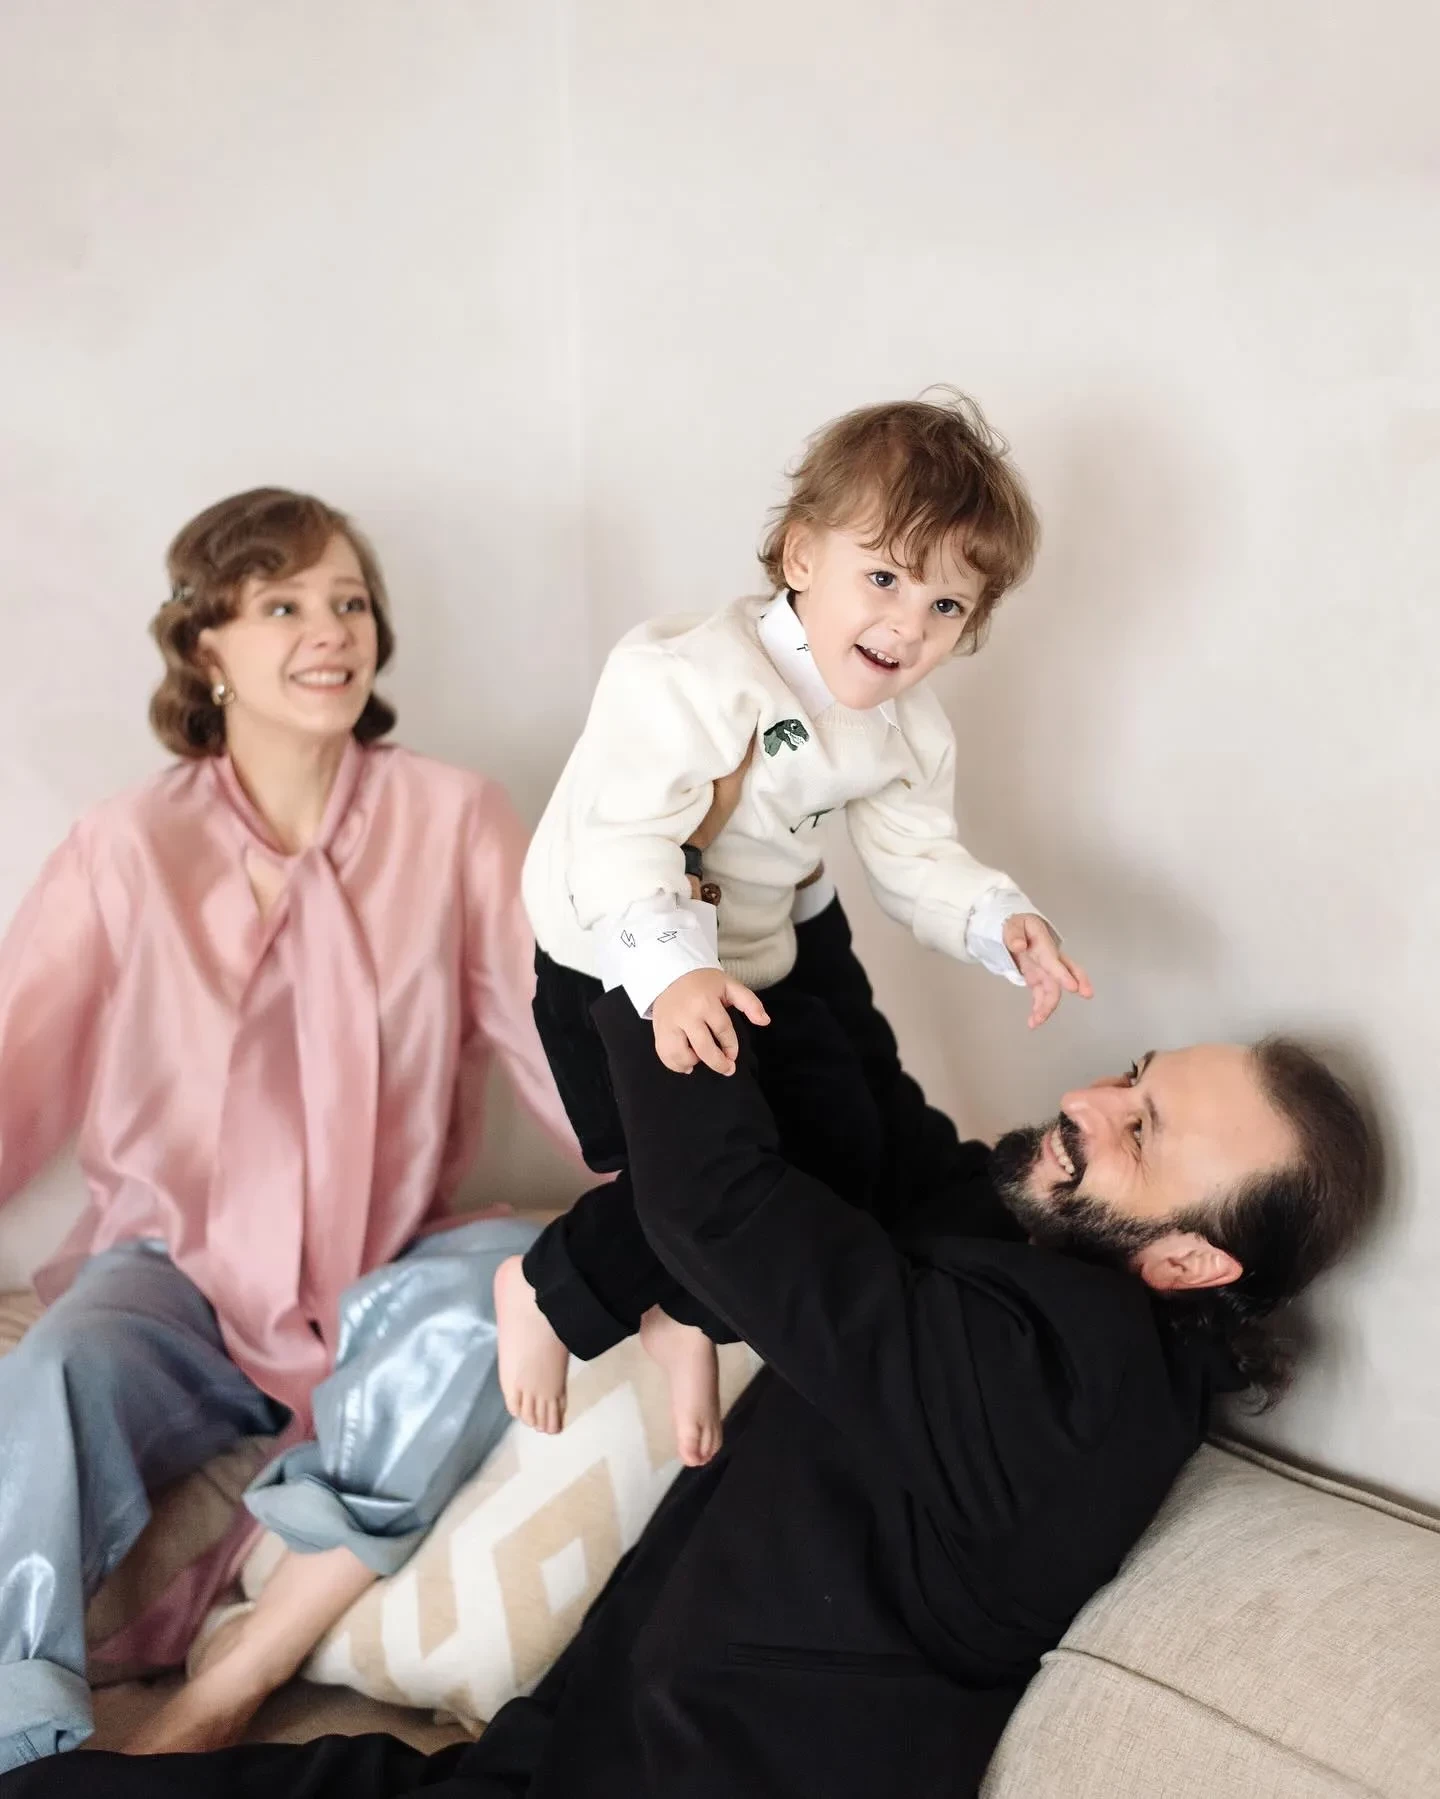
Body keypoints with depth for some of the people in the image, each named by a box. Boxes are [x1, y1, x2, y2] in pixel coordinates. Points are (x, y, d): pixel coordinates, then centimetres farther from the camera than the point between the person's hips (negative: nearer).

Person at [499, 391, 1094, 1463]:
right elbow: (623, 842, -31)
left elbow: (918, 861, 3)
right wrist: (674, 968, -45)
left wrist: (1000, 921, -17)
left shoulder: (910, 730, 0)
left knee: (842, 1157, 2)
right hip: (618, 973, -7)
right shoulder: (690, 678, -26)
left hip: (761, 971, 8)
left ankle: (687, 1315, 25)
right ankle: (544, 1293, 11)